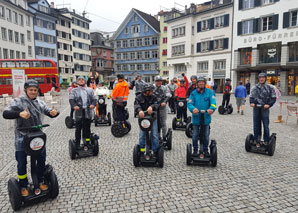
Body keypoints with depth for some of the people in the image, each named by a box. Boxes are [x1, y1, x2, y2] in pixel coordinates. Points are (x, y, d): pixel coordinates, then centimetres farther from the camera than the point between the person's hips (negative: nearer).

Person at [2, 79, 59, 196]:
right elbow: (5, 114, -19)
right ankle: (23, 186, 28)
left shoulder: (40, 103, 4)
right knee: (22, 164, 7)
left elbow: (50, 113, 7)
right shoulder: (18, 102, -9)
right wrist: (19, 114, -39)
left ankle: (40, 181, 35)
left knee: (41, 160, 14)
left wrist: (54, 112, -18)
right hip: (22, 139, -4)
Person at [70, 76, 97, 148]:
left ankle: (87, 144, 19)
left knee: (87, 129, 8)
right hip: (79, 112, -1)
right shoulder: (74, 90, 8)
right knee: (78, 129, 5)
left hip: (88, 112, 2)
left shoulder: (90, 90, 14)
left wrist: (93, 104, -14)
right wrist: (74, 106, -23)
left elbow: (94, 99, 8)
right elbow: (71, 99, -3)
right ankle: (77, 144, 16)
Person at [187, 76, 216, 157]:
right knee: (195, 135, 10)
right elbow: (189, 103, -11)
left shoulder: (209, 92, -3)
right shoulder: (193, 93, -2)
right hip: (196, 118, 0)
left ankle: (205, 150, 33)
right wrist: (193, 108, -33)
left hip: (206, 118, 0)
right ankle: (195, 150, 29)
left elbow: (213, 102, -15)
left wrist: (211, 108, -36)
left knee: (206, 135, 15)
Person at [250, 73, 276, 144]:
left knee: (266, 126, 0)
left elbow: (273, 98, 2)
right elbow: (251, 97, 12)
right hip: (256, 109, 2)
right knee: (256, 126, 8)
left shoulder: (270, 87, 2)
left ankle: (266, 141, 11)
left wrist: (269, 105, -13)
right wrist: (251, 103, -8)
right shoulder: (255, 87, 9)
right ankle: (256, 140, 19)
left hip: (265, 109, -2)